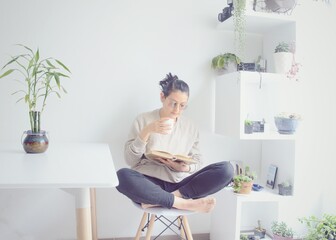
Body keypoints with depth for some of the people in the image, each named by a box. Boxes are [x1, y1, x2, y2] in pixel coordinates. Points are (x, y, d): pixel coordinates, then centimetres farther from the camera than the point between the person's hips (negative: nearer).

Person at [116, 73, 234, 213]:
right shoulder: (143, 120, 4)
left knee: (226, 170, -20)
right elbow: (130, 160, -1)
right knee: (122, 176, -35)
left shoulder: (190, 127, 11)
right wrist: (147, 132, -15)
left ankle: (156, 200, -25)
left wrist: (185, 167, -11)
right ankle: (185, 203, -26)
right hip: (149, 183, -2)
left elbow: (198, 162, 12)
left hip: (179, 183, 3)